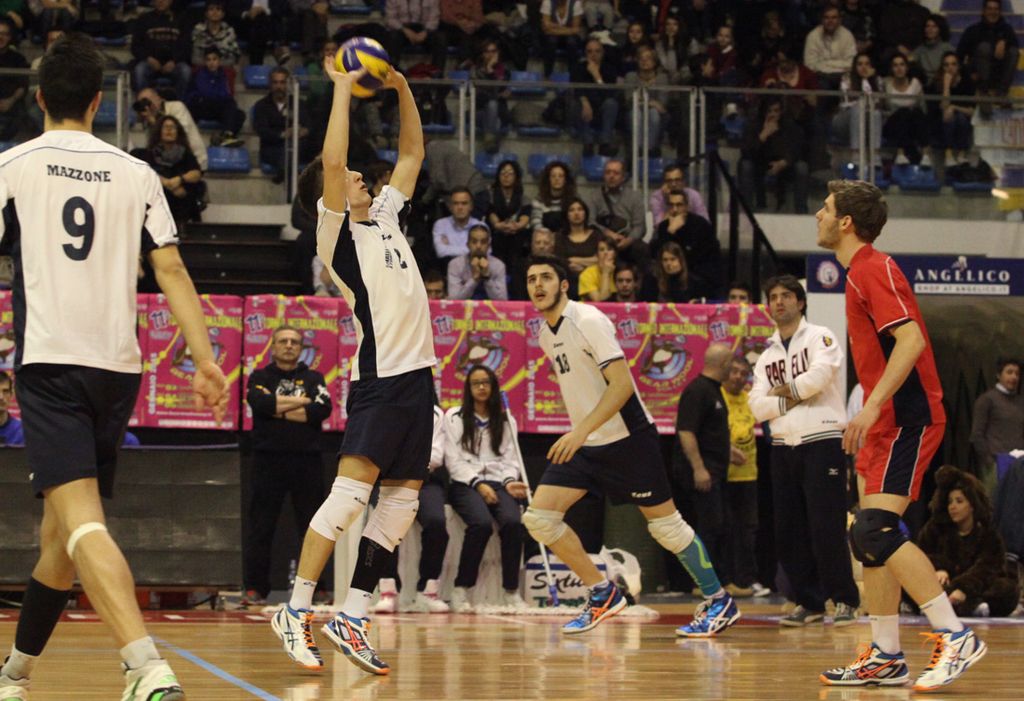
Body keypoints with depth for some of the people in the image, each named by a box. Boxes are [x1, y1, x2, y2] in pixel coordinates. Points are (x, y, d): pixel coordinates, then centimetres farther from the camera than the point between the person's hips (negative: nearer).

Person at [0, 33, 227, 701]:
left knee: (81, 521, -17)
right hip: (119, 367, 5)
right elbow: (172, 272, 4)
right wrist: (206, 362, 1)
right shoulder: (136, 174, 10)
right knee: (62, 527, 17)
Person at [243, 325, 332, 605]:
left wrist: (279, 409, -8)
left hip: (307, 461, 1)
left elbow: (322, 409, -6)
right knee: (261, 527, -2)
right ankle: (255, 588, 1)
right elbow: (260, 403, -11)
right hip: (269, 459, -1)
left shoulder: (313, 379, 13)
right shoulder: (260, 377, 11)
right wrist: (300, 402, -5)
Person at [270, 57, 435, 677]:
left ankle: (354, 616, 6)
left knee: (402, 499, 4)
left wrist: (403, 89, 16)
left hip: (418, 374, 8)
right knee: (351, 491, -17)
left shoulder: (385, 214, 19)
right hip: (379, 376, -8)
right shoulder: (336, 231, -2)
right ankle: (297, 610, -15)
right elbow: (331, 162, -17)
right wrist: (344, 88, -9)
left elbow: (413, 153, 27)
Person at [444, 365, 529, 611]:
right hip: (466, 483, -3)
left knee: (512, 522, -31)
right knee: (481, 522, -35)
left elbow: (509, 459, 14)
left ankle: (511, 591, -21)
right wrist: (478, 484, -12)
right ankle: (461, 590, -24)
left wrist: (510, 481, -8)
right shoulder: (454, 417, 9)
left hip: (497, 482, 3)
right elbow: (454, 461, 1)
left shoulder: (505, 420, 20)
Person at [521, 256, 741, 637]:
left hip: (627, 437, -8)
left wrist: (582, 430, -31)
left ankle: (719, 602, 13)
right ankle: (602, 594, 6)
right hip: (585, 444, 8)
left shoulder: (588, 320, -17)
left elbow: (622, 383, -24)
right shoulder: (545, 333, 8)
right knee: (539, 517, -5)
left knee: (665, 523, -1)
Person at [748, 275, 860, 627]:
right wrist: (794, 398, -9)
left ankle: (845, 602, -4)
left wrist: (782, 391, -4)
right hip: (783, 446, 6)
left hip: (822, 441, -6)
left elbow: (819, 376, -19)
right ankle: (808, 602, 12)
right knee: (789, 530, 4)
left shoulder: (820, 338, 0)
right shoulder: (767, 356, 17)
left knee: (826, 528, -11)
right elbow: (758, 406, 5)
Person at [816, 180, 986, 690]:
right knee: (870, 539, 8)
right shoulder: (861, 271, 18)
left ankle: (955, 637, -19)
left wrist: (872, 406, -28)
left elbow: (911, 339, -24)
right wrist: (870, 415, 22)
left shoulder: (873, 269, -12)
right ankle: (885, 659, 11)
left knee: (875, 533, -19)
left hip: (907, 419, -10)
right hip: (889, 423, 10)